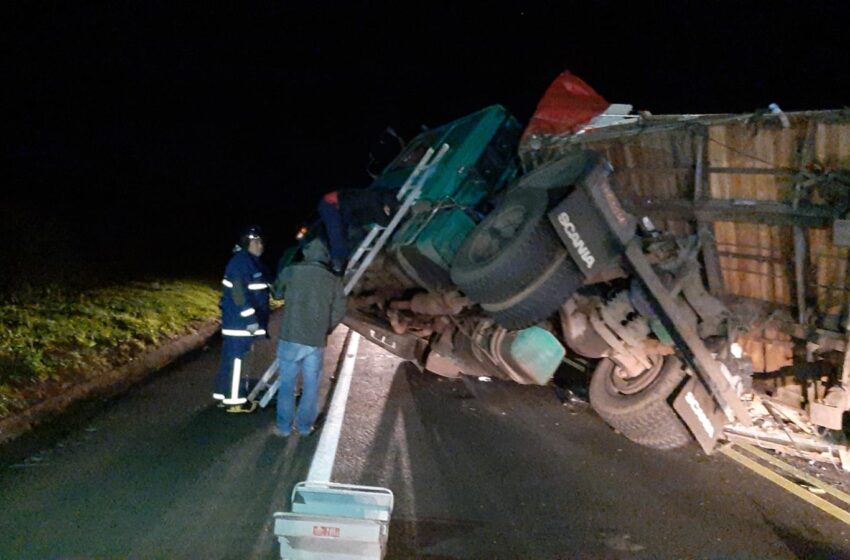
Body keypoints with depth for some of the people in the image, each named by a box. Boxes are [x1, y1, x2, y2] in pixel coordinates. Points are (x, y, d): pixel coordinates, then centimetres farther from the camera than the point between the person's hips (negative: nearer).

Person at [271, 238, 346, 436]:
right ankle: (305, 425, 20)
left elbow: (277, 293, 15)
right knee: (311, 385, 12)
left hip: (291, 338, -1)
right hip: (317, 342, 2)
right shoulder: (334, 281, 3)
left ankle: (283, 426, 14)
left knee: (287, 383, 9)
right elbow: (339, 312, 3)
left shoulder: (291, 272, -2)